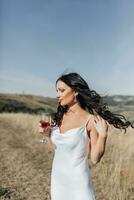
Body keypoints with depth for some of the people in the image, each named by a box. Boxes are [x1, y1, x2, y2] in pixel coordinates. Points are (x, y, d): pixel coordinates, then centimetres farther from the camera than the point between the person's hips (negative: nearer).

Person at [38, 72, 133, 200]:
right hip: (57, 178, 6)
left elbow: (94, 159, -12)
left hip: (77, 182, -5)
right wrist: (48, 134, -2)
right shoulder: (60, 116, 0)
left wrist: (103, 135, -24)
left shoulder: (91, 120, -16)